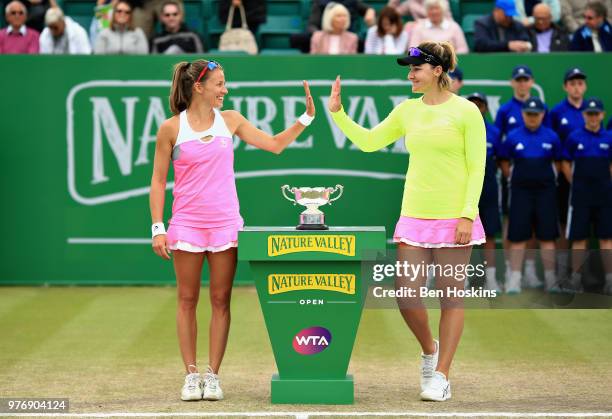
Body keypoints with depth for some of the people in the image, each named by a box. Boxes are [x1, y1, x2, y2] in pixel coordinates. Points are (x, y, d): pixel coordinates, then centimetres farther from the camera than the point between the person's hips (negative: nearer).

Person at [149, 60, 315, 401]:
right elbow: (158, 180, 2)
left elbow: (275, 145, 11)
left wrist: (307, 117, 2)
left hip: (225, 224, 2)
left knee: (221, 301, 2)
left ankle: (213, 376, 7)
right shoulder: (171, 129, -2)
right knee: (187, 301, 1)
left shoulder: (230, 120, 5)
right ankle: (191, 375, 8)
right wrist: (158, 228, -3)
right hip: (187, 224, -2)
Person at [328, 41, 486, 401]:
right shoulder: (408, 111, 9)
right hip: (414, 216, 5)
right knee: (407, 296, -1)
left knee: (450, 296, 1)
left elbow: (476, 167, -6)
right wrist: (337, 112, 6)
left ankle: (440, 376, 8)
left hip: (453, 218, -4)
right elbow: (367, 141, 17)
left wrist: (467, 216, -13)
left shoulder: (466, 112, -5)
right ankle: (429, 349, 27)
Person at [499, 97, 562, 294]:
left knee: (547, 236, 2)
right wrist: (513, 179, 6)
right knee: (518, 236, -2)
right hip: (521, 191, -1)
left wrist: (549, 179, 10)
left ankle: (550, 280, 7)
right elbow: (504, 163, 10)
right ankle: (514, 280, 0)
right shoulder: (513, 137, 2)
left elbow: (559, 161, 14)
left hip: (545, 191, 1)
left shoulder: (551, 137, 4)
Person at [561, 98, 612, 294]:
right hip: (581, 195, -1)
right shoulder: (574, 137, 1)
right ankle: (576, 278, 6)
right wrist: (576, 186, 4)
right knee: (579, 237, 1)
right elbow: (566, 164, 7)